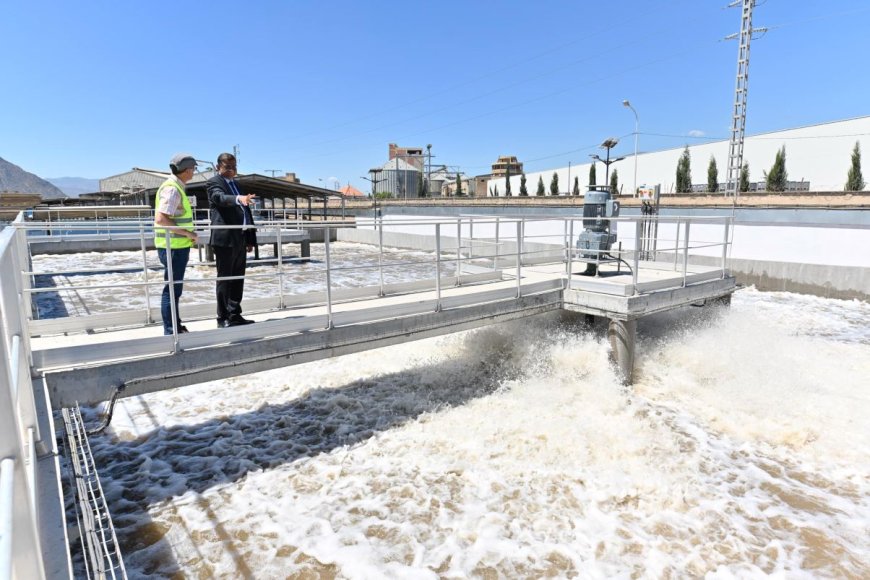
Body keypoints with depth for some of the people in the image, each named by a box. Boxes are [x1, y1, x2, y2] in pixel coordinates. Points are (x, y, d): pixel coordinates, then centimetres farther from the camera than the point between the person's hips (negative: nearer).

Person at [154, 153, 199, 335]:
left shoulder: (177, 187, 15)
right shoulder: (172, 189, -16)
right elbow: (161, 219, -24)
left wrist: (188, 237, 15)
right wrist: (188, 233, -19)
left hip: (178, 247, 10)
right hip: (173, 247, -10)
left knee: (174, 289, 17)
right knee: (172, 290, -3)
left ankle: (176, 327, 29)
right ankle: (171, 332, 5)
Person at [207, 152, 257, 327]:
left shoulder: (236, 185, 21)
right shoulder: (214, 182, -2)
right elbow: (220, 197, -25)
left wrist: (250, 239, 16)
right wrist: (239, 199, -46)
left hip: (240, 239, 8)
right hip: (225, 239, -8)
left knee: (238, 279, 10)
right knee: (224, 279, -3)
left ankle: (235, 315, 18)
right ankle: (223, 318, 3)